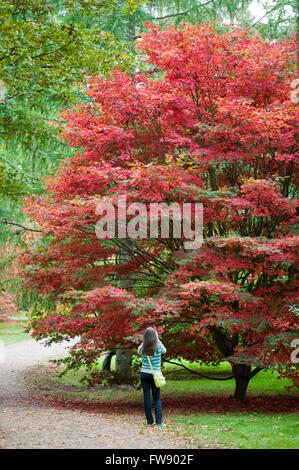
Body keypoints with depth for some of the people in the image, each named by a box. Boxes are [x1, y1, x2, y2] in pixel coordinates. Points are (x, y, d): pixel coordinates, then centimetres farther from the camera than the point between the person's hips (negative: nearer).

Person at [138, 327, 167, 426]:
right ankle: (159, 421, -4)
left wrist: (145, 341, 10)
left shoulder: (143, 348, -6)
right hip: (154, 375, -1)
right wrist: (157, 340, 10)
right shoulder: (158, 347, -11)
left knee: (147, 398, 6)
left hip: (144, 374, 1)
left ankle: (149, 421, 7)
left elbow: (138, 351, 18)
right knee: (157, 398, 7)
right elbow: (164, 350, 12)